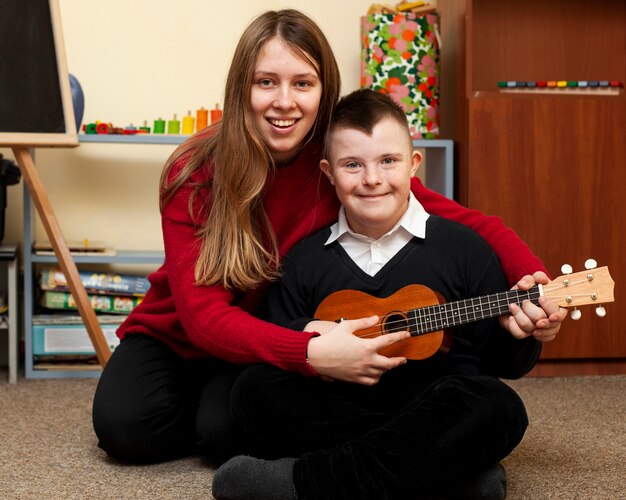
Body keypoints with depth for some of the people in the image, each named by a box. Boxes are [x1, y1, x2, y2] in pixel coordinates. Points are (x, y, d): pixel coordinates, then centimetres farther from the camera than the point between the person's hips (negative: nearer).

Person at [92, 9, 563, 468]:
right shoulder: (197, 172, -22)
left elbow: (468, 222, -19)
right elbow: (203, 314, -29)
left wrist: (533, 283, -41)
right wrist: (313, 354, -46)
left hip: (276, 339, 0)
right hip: (175, 335, 0)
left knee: (229, 433, -26)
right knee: (125, 426, -24)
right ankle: (198, 399, 9)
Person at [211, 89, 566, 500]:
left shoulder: (463, 247, 4)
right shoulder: (305, 260, 9)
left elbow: (501, 362, 7)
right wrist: (311, 335, -7)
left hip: (435, 410, -1)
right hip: (335, 413, 2)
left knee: (498, 407, -32)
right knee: (254, 389, -24)